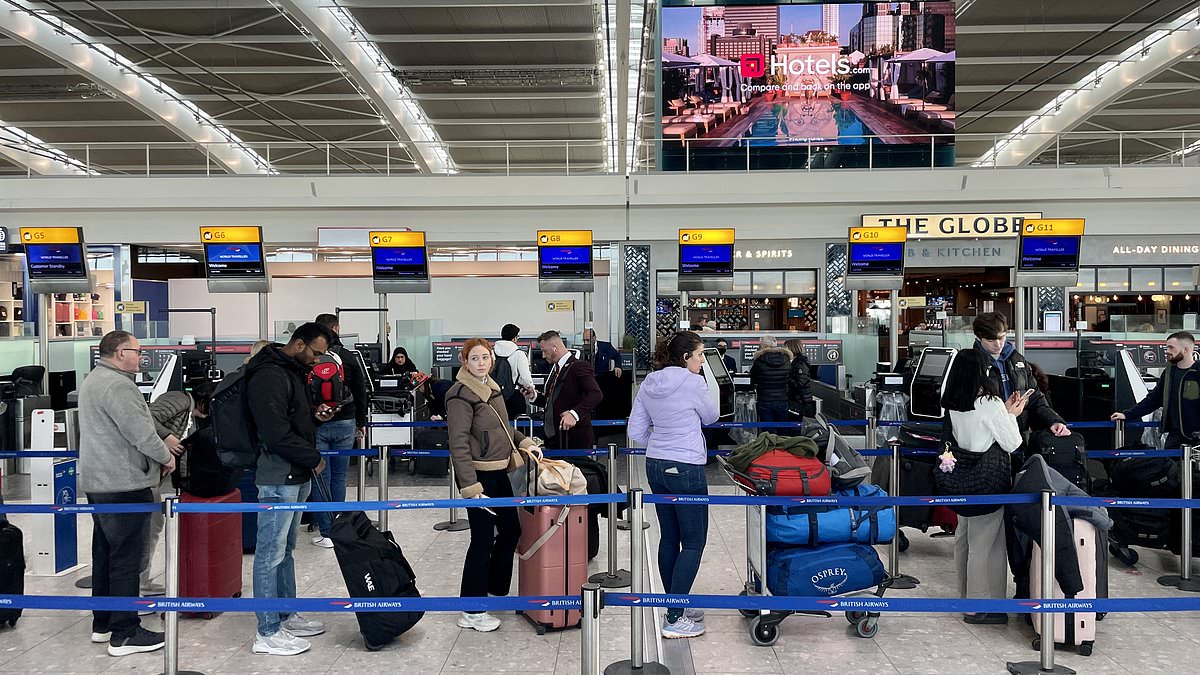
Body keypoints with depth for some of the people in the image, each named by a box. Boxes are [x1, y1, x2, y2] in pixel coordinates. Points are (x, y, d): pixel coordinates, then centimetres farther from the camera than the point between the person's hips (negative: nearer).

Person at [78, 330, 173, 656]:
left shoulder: (93, 380, 16)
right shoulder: (117, 386, -19)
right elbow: (140, 432, -22)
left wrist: (160, 445, 13)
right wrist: (166, 457, -5)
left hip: (98, 482, 11)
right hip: (124, 485, -11)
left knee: (105, 552, 17)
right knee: (126, 558, -5)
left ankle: (102, 623, 26)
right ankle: (124, 634, 0)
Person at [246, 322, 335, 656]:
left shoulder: (293, 371, 14)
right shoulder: (269, 377, -19)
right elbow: (277, 433, -24)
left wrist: (313, 415, 7)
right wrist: (314, 459, -13)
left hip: (297, 477, 11)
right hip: (278, 479, -11)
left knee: (285, 549, 19)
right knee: (271, 554, -2)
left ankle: (286, 617, 31)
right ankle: (267, 634, 6)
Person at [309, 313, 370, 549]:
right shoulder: (348, 357, 3)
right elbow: (361, 393, 7)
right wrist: (361, 423, 17)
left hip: (316, 425, -2)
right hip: (344, 424, 2)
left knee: (321, 477, 2)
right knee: (339, 477, 10)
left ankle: (326, 532, 3)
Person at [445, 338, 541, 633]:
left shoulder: (491, 387, 9)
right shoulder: (461, 395, -17)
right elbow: (459, 443, -22)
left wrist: (522, 440, 11)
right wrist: (470, 485, -27)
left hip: (499, 471, 9)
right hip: (478, 475, -9)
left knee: (510, 529, 17)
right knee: (483, 539, -3)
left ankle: (497, 588, 36)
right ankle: (471, 611, 10)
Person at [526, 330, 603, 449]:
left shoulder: (578, 367, -12)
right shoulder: (554, 369, 17)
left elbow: (596, 394, -24)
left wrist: (575, 413, -34)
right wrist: (534, 397, 6)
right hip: (554, 437, 8)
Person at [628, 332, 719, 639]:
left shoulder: (649, 384, 6)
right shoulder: (692, 383, -14)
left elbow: (636, 430, 8)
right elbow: (711, 416, 4)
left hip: (656, 466, 8)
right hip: (686, 469, -8)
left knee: (669, 537, 15)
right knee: (693, 542, 0)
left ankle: (675, 608, 25)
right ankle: (675, 620, -1)